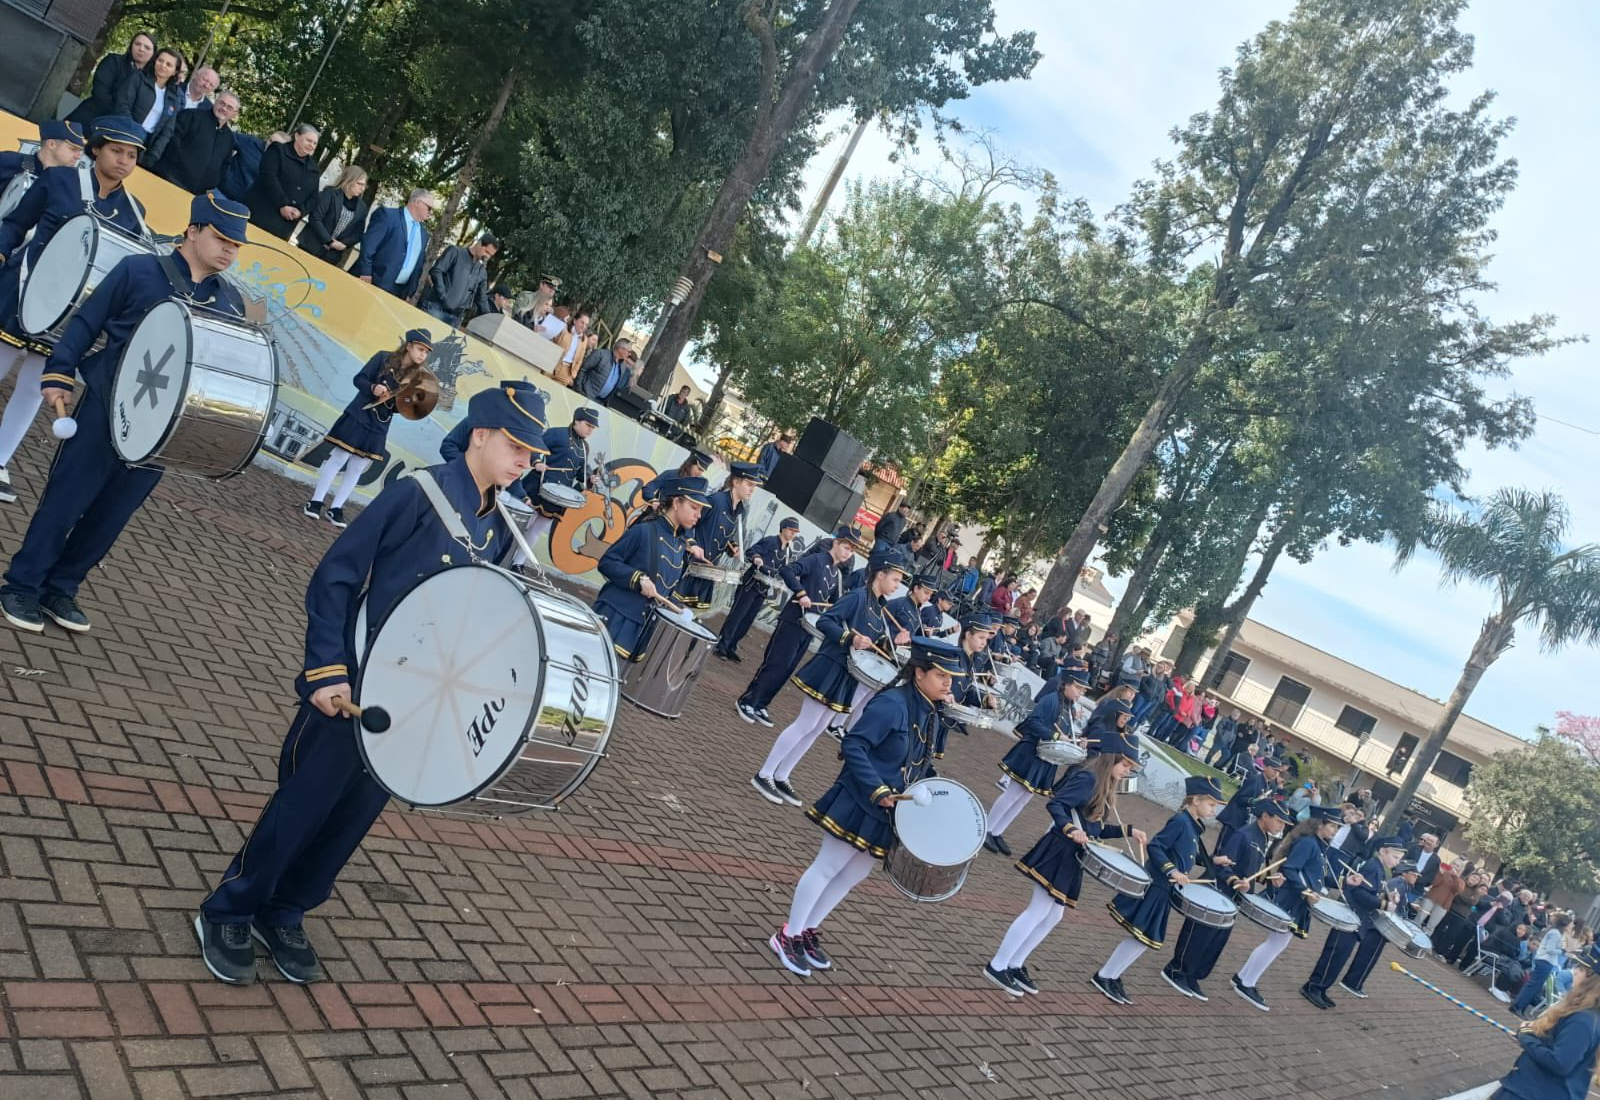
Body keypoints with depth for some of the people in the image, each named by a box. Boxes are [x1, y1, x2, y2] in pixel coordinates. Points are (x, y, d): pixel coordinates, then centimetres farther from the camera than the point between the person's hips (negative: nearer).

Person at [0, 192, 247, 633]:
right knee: (65, 500, 1)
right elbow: (86, 323, -1)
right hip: (107, 409, -4)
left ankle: (60, 589, 24)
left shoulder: (232, 303, 7)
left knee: (111, 514, 10)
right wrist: (58, 376, -7)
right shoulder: (138, 270, -4)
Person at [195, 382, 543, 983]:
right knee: (303, 805, 4)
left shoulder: (498, 528, 5)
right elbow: (333, 579, -14)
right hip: (355, 686, -6)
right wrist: (325, 672, -20)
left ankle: (284, 915, 34)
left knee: (354, 815, 15)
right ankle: (227, 915, 26)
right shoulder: (417, 493, -15)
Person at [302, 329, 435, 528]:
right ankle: (315, 502, 8)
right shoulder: (383, 358, -7)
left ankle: (336, 508, 16)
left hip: (378, 428, 4)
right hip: (358, 417, -3)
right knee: (338, 459, 0)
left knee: (357, 469, 7)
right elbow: (358, 379, -7)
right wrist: (373, 387, -26)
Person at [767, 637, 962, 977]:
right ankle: (788, 936, 15)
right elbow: (853, 745, -25)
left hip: (888, 814, 9)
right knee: (827, 869, 1)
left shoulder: (931, 716, 6)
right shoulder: (891, 704, -21)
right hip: (858, 805, -9)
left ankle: (808, 930, 31)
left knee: (854, 875, 16)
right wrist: (877, 789, -29)